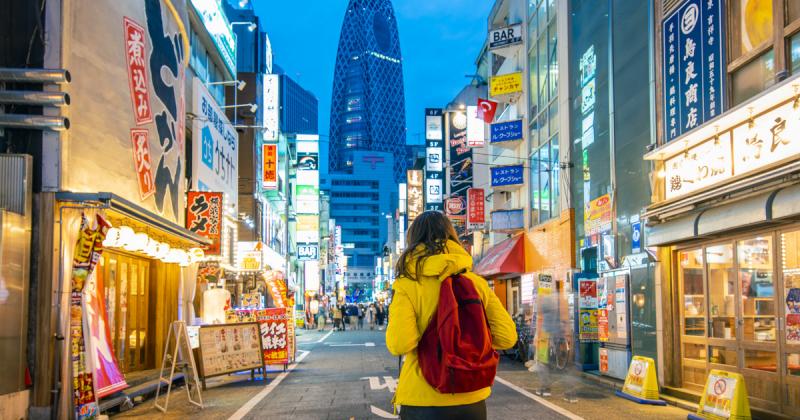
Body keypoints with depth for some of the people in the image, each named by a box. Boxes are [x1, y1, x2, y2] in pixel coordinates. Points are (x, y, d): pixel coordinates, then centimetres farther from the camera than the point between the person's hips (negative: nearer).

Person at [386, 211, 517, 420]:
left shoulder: (408, 285, -9)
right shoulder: (477, 283, 0)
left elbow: (399, 344, -20)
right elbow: (507, 337, -2)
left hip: (424, 401, -3)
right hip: (472, 398, 3)